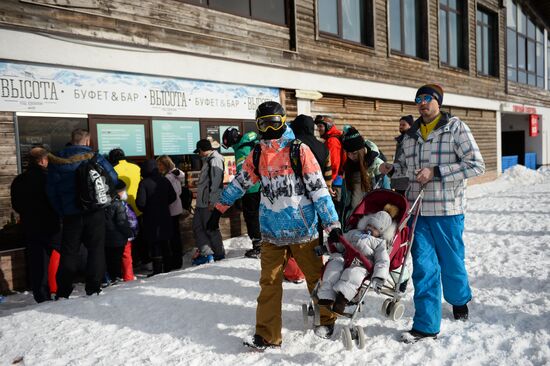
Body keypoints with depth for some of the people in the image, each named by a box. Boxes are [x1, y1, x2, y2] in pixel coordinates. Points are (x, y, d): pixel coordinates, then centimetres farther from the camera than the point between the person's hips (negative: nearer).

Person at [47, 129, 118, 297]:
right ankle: (93, 288, 6)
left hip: (70, 214, 2)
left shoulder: (56, 161, 3)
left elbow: (51, 191, 2)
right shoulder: (96, 158, -4)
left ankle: (63, 292, 12)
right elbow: (113, 178, -4)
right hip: (95, 213, -2)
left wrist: (61, 212, 7)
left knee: (69, 252, 10)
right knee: (96, 249, 7)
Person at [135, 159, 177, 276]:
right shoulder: (165, 181, 2)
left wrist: (143, 209, 4)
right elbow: (173, 197, 8)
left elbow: (140, 202, -16)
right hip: (165, 217, 5)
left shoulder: (144, 183, -13)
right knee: (165, 244, 13)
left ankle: (157, 270, 3)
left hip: (151, 219, -5)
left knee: (154, 244, 2)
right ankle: (167, 268, 20)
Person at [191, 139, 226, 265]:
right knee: (197, 226, 8)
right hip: (201, 202, 10)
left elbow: (216, 182, -21)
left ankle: (219, 253, 12)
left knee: (210, 228, -1)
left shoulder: (215, 160, -14)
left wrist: (212, 201, -22)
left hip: (210, 203, -10)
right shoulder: (207, 161, 19)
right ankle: (206, 252, 10)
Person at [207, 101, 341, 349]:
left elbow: (318, 188, -10)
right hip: (271, 232, 3)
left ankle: (327, 318, 35)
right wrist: (219, 209, 22)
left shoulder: (299, 151, -7)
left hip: (302, 229, -3)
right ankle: (267, 335, 14)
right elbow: (239, 184, 18)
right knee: (269, 283, 4)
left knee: (316, 277, 12)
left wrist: (332, 224, -12)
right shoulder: (256, 156, 6)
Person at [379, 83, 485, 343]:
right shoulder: (411, 134, 12)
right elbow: (403, 165, 23)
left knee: (451, 262, 12)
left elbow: (476, 165, -10)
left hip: (447, 210, -3)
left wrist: (435, 172, -18)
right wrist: (390, 169, 0)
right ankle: (426, 326, 9)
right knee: (424, 266, 2)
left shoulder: (455, 127, -3)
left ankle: (459, 300, 42)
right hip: (417, 209, 3)